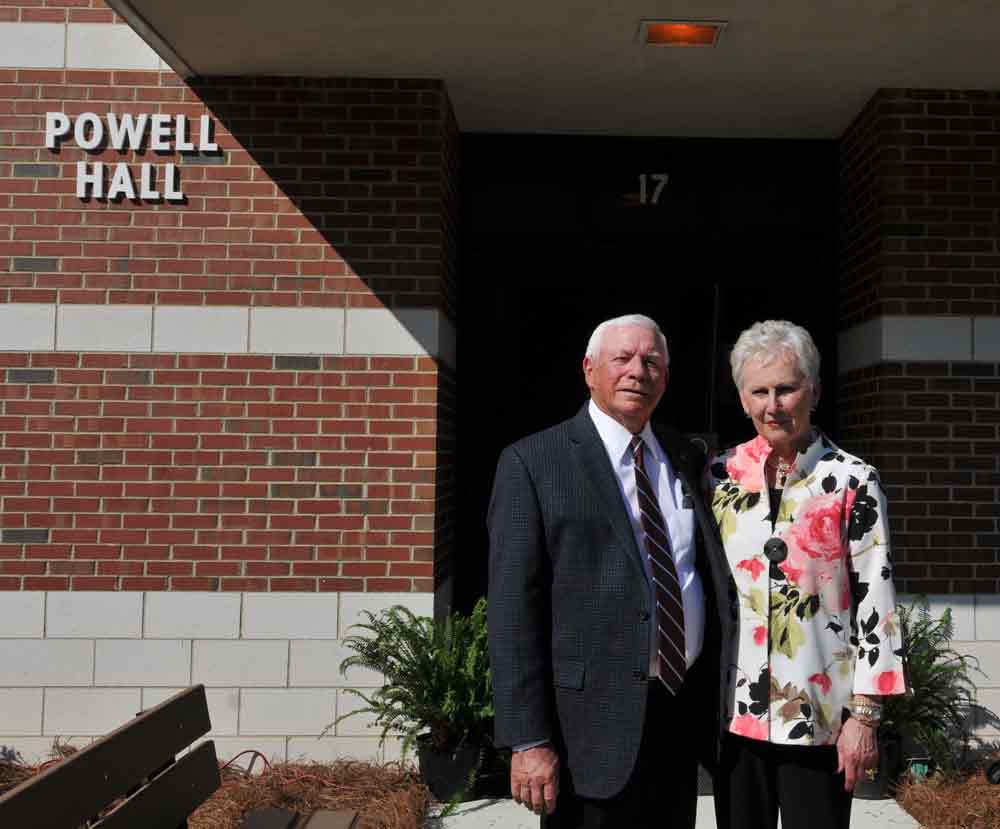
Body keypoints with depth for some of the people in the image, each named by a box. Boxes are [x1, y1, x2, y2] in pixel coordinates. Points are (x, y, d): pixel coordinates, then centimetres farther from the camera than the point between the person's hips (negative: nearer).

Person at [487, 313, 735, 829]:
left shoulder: (686, 459, 10)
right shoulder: (532, 462, -7)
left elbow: (711, 575, 15)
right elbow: (513, 607, -12)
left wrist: (721, 698, 8)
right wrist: (528, 741, -16)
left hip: (684, 710, 6)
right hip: (595, 720, -5)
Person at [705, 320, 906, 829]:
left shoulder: (853, 481, -5)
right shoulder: (719, 477, 3)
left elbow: (876, 601, -5)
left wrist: (864, 714, -8)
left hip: (820, 713, -3)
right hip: (733, 710, 3)